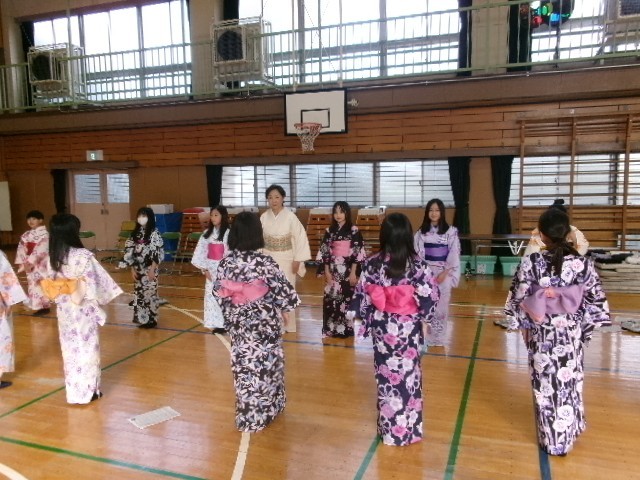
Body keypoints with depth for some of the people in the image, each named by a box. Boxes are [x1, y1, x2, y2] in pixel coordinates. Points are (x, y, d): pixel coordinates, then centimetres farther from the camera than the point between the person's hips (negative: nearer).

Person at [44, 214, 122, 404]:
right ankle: (88, 390, 20)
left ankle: (74, 390, 28)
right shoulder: (83, 256, -20)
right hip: (82, 310, -5)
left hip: (64, 310, 5)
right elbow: (94, 284, -16)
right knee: (86, 347, 9)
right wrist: (98, 304, -3)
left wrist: (62, 300, 14)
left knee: (70, 349, 16)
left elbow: (50, 283, 4)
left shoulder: (53, 256, -3)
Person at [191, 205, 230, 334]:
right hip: (210, 270, 6)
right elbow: (200, 251, 5)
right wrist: (204, 268, -3)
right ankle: (216, 323, 17)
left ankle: (225, 324, 6)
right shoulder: (207, 233, 8)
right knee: (210, 296, 8)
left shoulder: (228, 233, -10)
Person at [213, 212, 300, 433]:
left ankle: (247, 414, 29)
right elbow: (284, 290, -16)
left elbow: (219, 292, 3)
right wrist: (283, 308, 3)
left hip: (238, 322, 4)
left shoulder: (225, 262, -6)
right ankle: (262, 413, 26)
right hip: (264, 322, -4)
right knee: (264, 364, 12)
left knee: (243, 364, 15)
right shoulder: (264, 262, -19)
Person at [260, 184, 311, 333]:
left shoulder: (290, 216, -11)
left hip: (286, 260, -3)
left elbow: (301, 238, -10)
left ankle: (287, 324, 16)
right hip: (268, 260, 3)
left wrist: (297, 260, -10)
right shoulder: (264, 217, -1)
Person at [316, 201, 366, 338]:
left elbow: (358, 253, -5)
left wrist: (353, 273, -10)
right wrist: (326, 272, -1)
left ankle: (346, 329, 10)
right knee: (331, 298, 3)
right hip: (333, 270, 3)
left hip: (347, 270, -3)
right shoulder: (330, 231, 6)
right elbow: (324, 252, 6)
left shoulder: (354, 231, -3)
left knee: (347, 298, -1)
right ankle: (331, 328, 14)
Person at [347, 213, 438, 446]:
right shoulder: (418, 265, -13)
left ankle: (389, 428, 28)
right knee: (408, 375, 13)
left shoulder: (372, 264, -10)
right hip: (409, 328, -1)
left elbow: (361, 295, -5)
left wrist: (360, 317, 11)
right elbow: (430, 297, -9)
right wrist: (423, 316, 9)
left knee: (386, 377, 14)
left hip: (382, 327, 1)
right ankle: (409, 429, 26)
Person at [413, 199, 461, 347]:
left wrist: (445, 272, -12)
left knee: (441, 306, 4)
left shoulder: (451, 231, -4)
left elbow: (454, 255, -5)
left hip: (444, 274, -1)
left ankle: (438, 337, 16)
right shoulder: (421, 232, 3)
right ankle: (425, 337, 12)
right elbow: (417, 253, 2)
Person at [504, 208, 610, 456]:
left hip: (542, 334, -2)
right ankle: (568, 436, 38)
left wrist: (524, 325, 7)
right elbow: (596, 301, -3)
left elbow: (518, 298, -8)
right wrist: (585, 327, 10)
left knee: (546, 386, 13)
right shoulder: (583, 263, -11)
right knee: (569, 384, 20)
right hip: (571, 334, 2)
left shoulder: (531, 263, -15)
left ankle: (551, 440, 27)